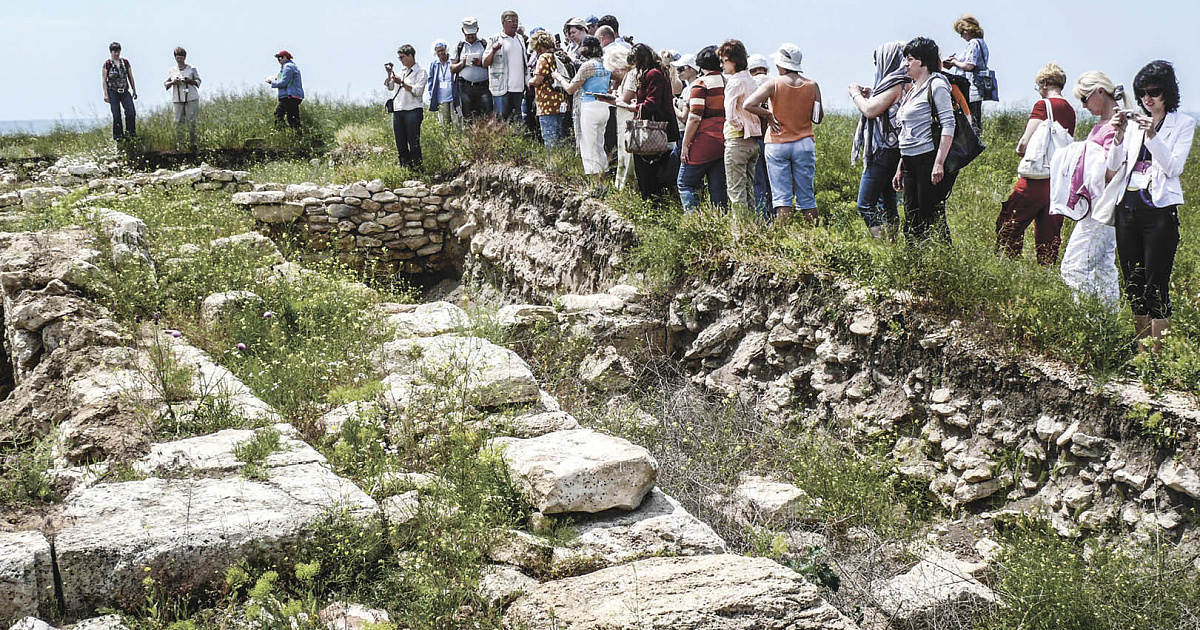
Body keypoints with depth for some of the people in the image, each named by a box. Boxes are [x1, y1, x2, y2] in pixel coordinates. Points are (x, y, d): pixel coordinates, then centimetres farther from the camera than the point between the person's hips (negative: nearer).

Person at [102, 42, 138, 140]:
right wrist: (106, 94, -9)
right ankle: (118, 135, 5)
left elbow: (130, 77, 14)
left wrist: (134, 91, 12)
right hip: (113, 92, -3)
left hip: (125, 91, 3)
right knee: (116, 114, -4)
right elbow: (104, 80, -3)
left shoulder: (125, 62, 9)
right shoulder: (107, 64, -2)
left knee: (131, 111, -12)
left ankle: (130, 132, 1)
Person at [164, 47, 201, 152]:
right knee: (178, 122, -5)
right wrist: (173, 82, -8)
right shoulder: (171, 70, 12)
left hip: (191, 99, -1)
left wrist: (189, 81, -11)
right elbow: (165, 85, 12)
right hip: (177, 100, 1)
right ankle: (179, 144, -2)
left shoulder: (192, 69, 8)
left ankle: (192, 144, -1)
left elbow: (198, 82, 7)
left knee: (192, 122, -7)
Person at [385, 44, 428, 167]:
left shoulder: (420, 72, 0)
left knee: (414, 143, -9)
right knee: (400, 144, 5)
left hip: (413, 110, -7)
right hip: (397, 111, 7)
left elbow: (418, 91, -13)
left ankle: (417, 168, -6)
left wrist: (402, 83, -15)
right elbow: (390, 87, 27)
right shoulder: (401, 72, 21)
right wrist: (390, 74, 12)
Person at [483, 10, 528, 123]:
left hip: (519, 88, 6)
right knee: (501, 119, -8)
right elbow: (485, 63, -5)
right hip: (502, 88, -6)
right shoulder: (495, 40, -1)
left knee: (517, 120, 8)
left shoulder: (520, 39, 16)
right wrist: (493, 51, -22)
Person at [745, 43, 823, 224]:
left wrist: (768, 115, -6)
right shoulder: (812, 85, 0)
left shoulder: (774, 84, -8)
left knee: (781, 196, -1)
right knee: (807, 196, 8)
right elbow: (818, 118, 5)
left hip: (777, 143, -2)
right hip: (804, 143, 2)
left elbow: (749, 105, -19)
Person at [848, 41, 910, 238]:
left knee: (866, 205, -10)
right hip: (890, 150, 10)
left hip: (885, 152, -10)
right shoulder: (903, 83, 15)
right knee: (887, 203, 14)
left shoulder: (896, 83, -15)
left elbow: (870, 111, -20)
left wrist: (856, 94, -3)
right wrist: (871, 96, 16)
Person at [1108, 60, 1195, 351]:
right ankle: (1141, 354, 16)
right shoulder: (1134, 123, 13)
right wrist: (1119, 137, -8)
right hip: (1128, 206, 5)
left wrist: (1153, 136, -20)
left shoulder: (1183, 124, 2)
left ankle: (1158, 354, -5)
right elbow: (1114, 166, 9)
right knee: (1132, 284, 7)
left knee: (1156, 286, -9)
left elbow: (1174, 167, -9)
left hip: (1160, 209, -5)